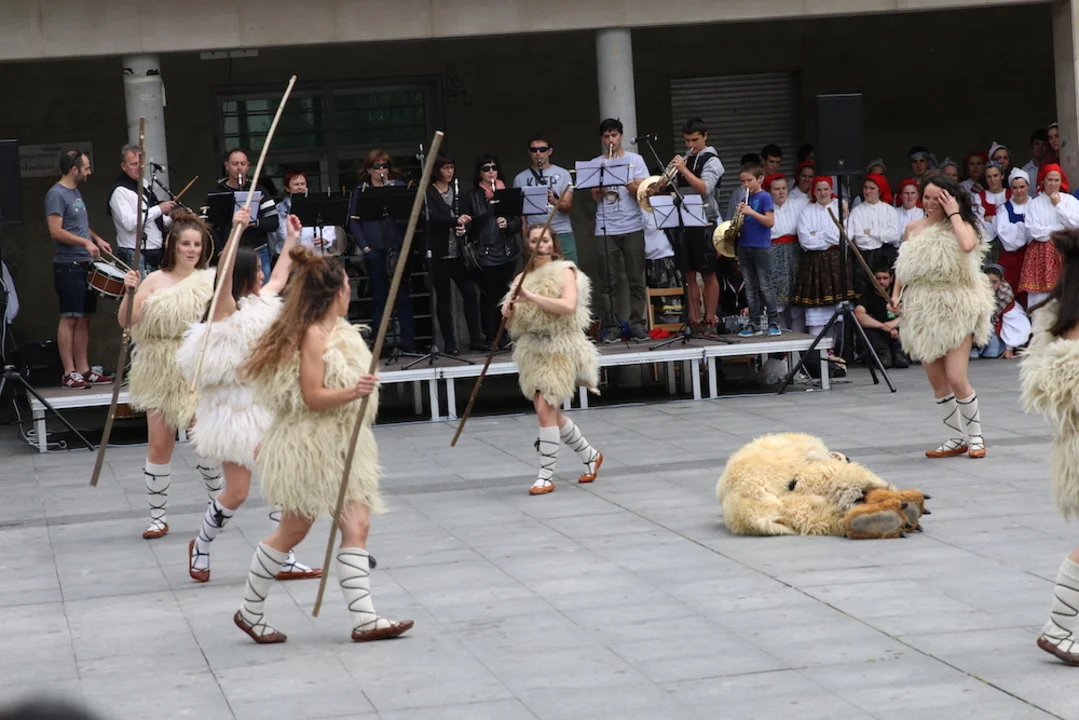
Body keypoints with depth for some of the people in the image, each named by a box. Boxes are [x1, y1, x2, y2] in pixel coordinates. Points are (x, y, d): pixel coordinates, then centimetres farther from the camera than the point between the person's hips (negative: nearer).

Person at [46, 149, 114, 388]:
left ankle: (83, 369, 13)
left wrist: (97, 239, 11)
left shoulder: (76, 192, 17)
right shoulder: (56, 195, -11)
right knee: (69, 318, -8)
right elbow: (56, 231, -19)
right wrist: (86, 242, -21)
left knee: (84, 318, 9)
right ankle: (69, 373, -8)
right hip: (68, 267, -9)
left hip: (85, 266, 9)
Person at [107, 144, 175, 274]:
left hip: (155, 254, 8)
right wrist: (159, 209, -20)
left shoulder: (145, 185, 15)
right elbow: (129, 223, -23)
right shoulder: (120, 192, -10)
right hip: (136, 257, -8)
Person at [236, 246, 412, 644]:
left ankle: (364, 619, -4)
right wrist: (352, 392, -34)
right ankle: (250, 611, 16)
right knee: (292, 532, 2)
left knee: (357, 526, -1)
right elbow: (311, 397, -23)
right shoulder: (314, 335, -18)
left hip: (341, 444, 9)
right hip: (312, 446, -9)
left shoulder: (337, 329, 10)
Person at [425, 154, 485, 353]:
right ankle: (450, 344, 8)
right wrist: (456, 221, -35)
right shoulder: (428, 193, -5)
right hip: (439, 252, -5)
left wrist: (464, 226, -7)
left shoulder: (457, 189, 12)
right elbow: (433, 218, -19)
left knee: (470, 292, 0)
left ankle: (476, 340, 7)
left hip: (458, 251, 5)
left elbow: (463, 214, 15)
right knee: (443, 298, 2)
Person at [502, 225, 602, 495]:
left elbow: (568, 306, -20)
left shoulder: (564, 271, -3)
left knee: (546, 410, -15)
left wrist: (531, 297, -23)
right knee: (551, 414, 12)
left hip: (559, 348, -7)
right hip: (531, 349, 7)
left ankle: (546, 476, -9)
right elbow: (512, 324, 14)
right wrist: (508, 313, -9)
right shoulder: (522, 279, 13)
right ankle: (590, 456, 33)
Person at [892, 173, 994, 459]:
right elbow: (902, 265, 20)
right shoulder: (914, 228, 9)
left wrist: (954, 214, -16)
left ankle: (975, 435, 6)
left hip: (956, 311, -5)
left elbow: (968, 245, -27)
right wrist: (896, 293, 5)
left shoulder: (962, 225, -3)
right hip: (922, 312, 5)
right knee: (937, 381, 6)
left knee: (956, 379, -11)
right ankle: (957, 438, 17)